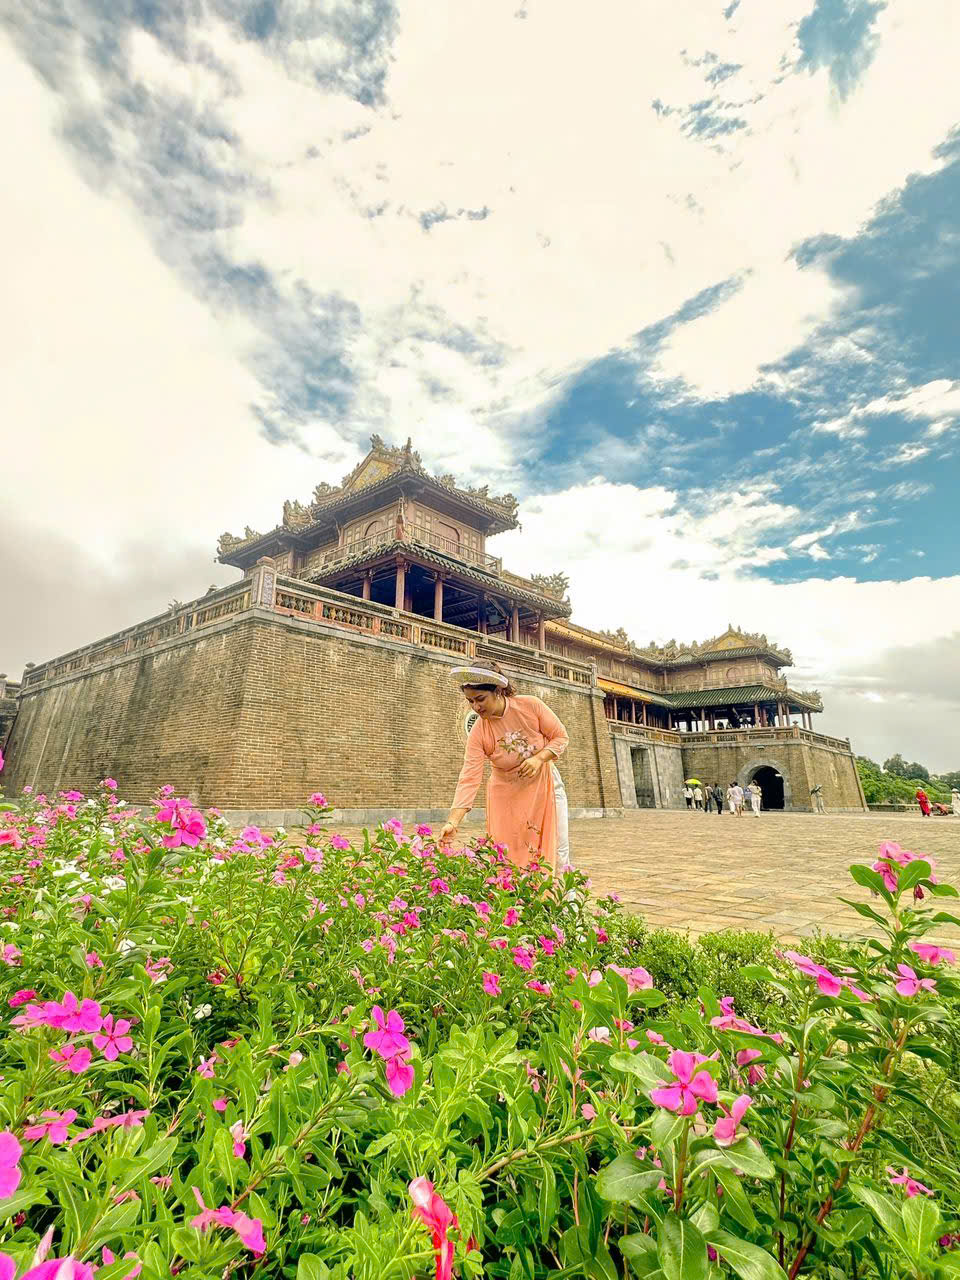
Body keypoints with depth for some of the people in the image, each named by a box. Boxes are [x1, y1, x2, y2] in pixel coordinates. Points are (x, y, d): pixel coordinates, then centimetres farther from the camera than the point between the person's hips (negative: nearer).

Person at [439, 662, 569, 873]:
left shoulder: (530, 705, -20)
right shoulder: (478, 733, -19)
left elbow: (561, 737, -9)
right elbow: (469, 779, -24)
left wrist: (539, 758, -27)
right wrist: (453, 822, -34)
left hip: (543, 783, 0)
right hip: (507, 793, 0)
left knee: (558, 846, 5)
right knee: (508, 850, -1)